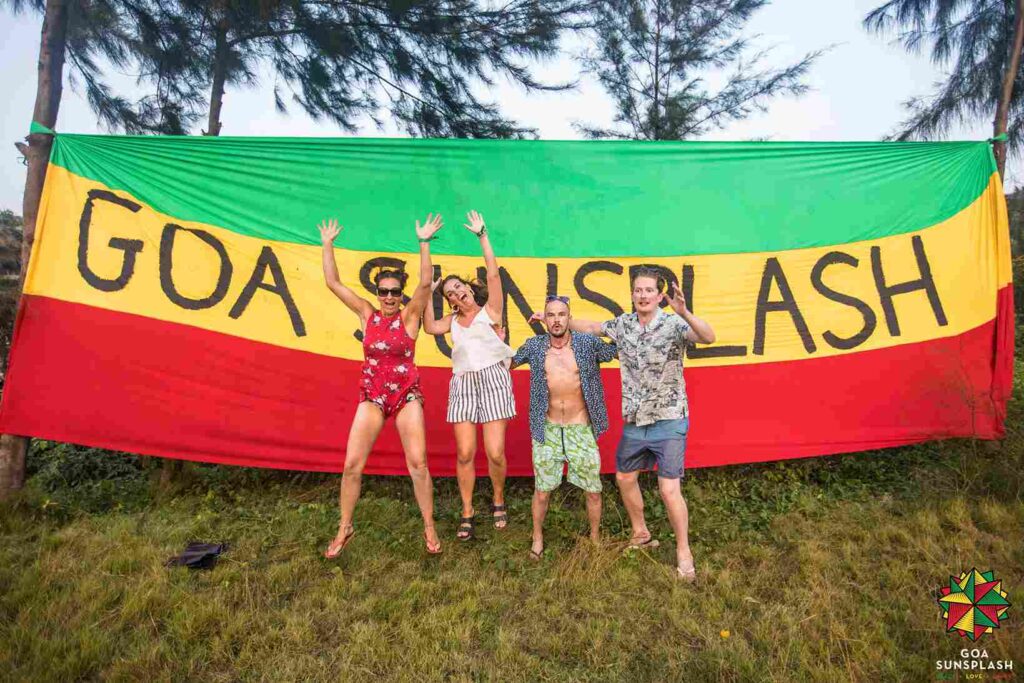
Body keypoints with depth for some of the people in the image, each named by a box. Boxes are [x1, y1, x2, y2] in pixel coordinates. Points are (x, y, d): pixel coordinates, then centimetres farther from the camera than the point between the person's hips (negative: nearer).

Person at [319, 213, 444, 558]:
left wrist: (424, 242, -24)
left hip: (407, 396, -2)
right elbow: (333, 283, 0)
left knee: (418, 464, -3)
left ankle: (429, 528, 15)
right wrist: (327, 245, -3)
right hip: (371, 396, 2)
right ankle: (344, 529, 21)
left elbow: (425, 283, -19)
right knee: (352, 464, 0)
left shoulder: (409, 315, -4)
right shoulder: (367, 314, 3)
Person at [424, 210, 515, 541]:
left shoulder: (490, 309, 7)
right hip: (462, 385, 4)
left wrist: (481, 234, -1)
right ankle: (467, 513, 17)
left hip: (493, 380, -3)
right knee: (464, 453, 1)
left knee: (495, 452, -5)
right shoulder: (453, 319, 18)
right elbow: (430, 327, 2)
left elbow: (493, 272, -2)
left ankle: (499, 502, 22)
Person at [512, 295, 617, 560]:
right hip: (547, 430, 1)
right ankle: (538, 538, 34)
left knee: (593, 490, 11)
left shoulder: (587, 343, -5)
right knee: (542, 490, 10)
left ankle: (595, 537, 36)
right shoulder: (534, 346, -1)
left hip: (581, 429, 0)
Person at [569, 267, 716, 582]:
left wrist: (684, 313, -51)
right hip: (634, 421, 6)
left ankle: (684, 552, 18)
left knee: (669, 490, -6)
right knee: (625, 478, 18)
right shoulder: (622, 324, -1)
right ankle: (641, 535, 40)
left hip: (669, 420, -6)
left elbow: (708, 337, -33)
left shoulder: (673, 324, -16)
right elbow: (591, 327, 15)